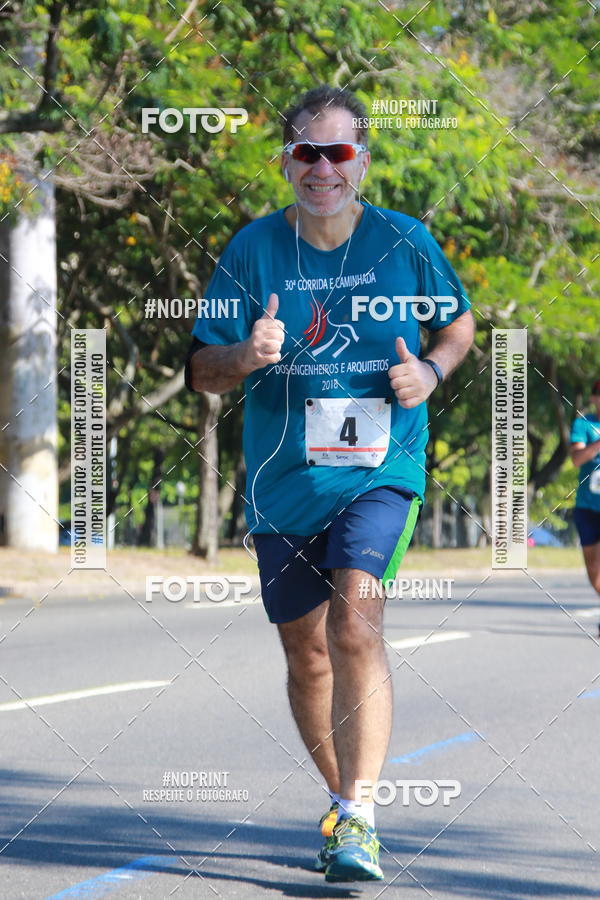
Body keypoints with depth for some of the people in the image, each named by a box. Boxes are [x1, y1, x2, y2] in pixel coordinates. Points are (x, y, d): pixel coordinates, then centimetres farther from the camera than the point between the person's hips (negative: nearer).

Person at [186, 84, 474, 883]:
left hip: (381, 470, -3)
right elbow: (201, 371, 2)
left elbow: (461, 324, 16)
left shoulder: (406, 243, -1)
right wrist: (246, 356, -21)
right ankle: (342, 799, 32)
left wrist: (430, 371, -6)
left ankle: (358, 820, -23)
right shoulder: (252, 251, -1)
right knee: (306, 652, 10)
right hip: (283, 483, 3)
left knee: (356, 624, -21)